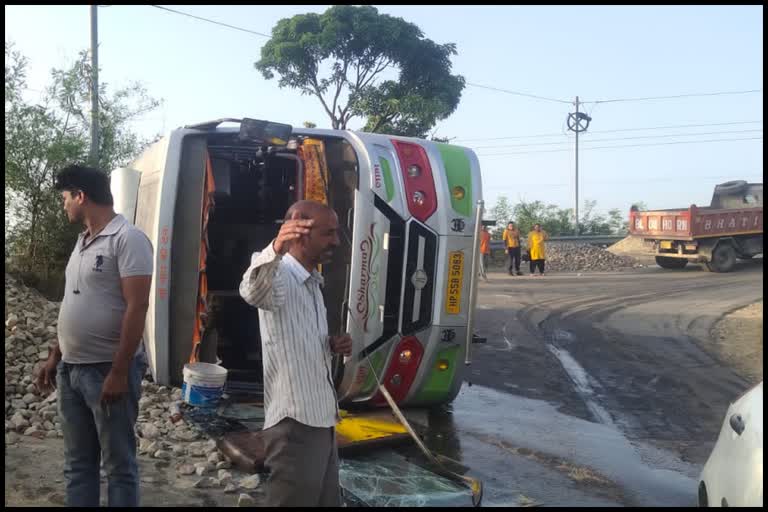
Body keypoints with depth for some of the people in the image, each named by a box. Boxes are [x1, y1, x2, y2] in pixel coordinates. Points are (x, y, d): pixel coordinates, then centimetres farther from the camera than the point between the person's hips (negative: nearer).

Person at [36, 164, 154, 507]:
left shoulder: (127, 239, -13)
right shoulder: (83, 241, 14)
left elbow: (136, 308, -19)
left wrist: (119, 372, -21)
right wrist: (55, 357, 19)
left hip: (107, 371, -8)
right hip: (70, 370, 8)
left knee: (118, 464, 3)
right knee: (77, 463, 15)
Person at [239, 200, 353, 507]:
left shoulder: (313, 283, 16)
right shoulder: (280, 274, -13)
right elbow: (252, 292, -38)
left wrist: (333, 347, 4)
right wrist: (274, 250, -57)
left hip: (322, 419, 9)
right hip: (295, 422, -9)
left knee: (328, 500, 19)